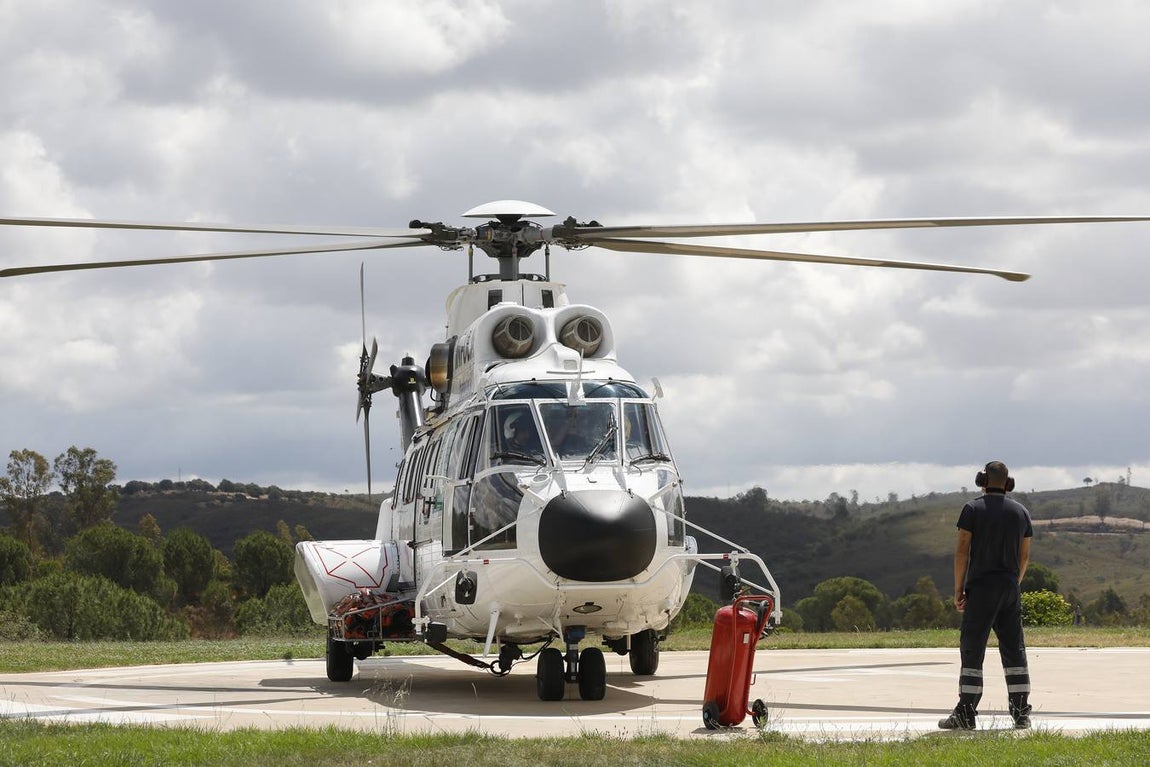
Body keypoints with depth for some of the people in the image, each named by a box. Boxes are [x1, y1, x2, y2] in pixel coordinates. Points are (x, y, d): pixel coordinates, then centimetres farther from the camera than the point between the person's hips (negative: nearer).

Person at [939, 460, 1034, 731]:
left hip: (981, 587, -4)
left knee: (972, 650, -4)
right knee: (1014, 650, 9)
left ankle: (965, 714, -8)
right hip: (1010, 589, 4)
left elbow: (962, 551, -8)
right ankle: (1021, 713, 7)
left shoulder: (973, 509, -4)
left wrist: (958, 590, -3)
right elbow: (1024, 556, 12)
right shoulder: (1021, 512, 9)